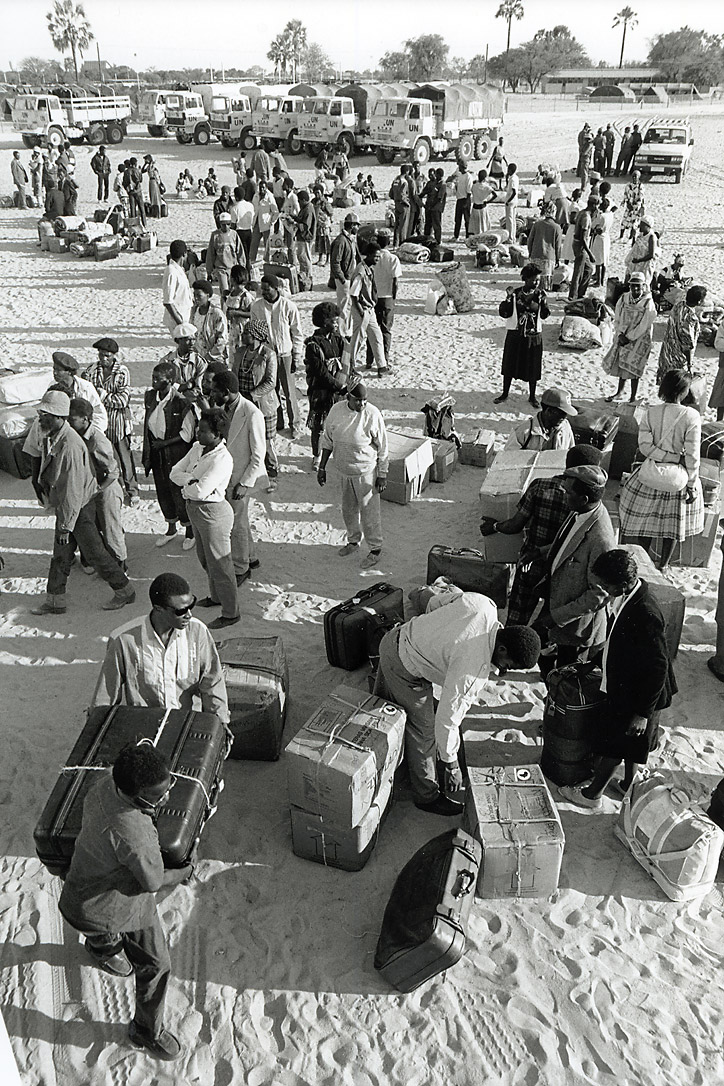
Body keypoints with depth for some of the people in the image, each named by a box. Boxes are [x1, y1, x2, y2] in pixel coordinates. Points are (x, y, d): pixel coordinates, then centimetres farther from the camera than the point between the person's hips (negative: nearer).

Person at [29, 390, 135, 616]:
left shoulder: (70, 445, -27)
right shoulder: (49, 438, 2)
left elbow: (72, 490, -27)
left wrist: (66, 525, -24)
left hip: (81, 506, -9)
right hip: (64, 505, 9)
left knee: (94, 552, 2)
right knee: (60, 554, 13)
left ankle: (124, 591, 18)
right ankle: (54, 601, 23)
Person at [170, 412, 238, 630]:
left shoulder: (222, 459, -24)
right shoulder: (196, 448, 3)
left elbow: (201, 491, -29)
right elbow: (175, 472, 3)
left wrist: (186, 486, -9)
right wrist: (192, 480, -15)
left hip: (213, 512, -9)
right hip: (195, 510, 9)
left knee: (219, 563, 1)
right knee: (204, 557, 24)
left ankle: (230, 613, 15)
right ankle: (216, 596, 46)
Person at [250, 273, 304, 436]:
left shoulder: (289, 306, -8)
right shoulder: (256, 306, -2)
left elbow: (297, 333, -1)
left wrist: (296, 357, -2)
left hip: (285, 354, -2)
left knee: (289, 391, 1)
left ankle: (293, 423, 15)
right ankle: (277, 422, 22)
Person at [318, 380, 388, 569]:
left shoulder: (373, 415, -19)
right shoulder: (336, 411, -7)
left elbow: (382, 448, -12)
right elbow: (328, 441, 6)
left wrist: (382, 475, -10)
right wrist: (322, 467, 7)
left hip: (366, 472, -5)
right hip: (344, 472, 5)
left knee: (369, 511, 4)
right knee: (348, 509, 20)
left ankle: (375, 549, 20)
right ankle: (353, 541, 41)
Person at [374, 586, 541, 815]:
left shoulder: (484, 604, -15)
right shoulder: (473, 668, -33)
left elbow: (434, 602, 1)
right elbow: (447, 718, -27)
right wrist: (452, 767, -16)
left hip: (395, 639, 9)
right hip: (405, 670, -9)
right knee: (423, 730, 8)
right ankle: (427, 796, 27)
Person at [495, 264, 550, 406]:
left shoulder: (540, 295, -2)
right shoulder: (515, 293, -5)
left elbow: (544, 315, -3)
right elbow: (504, 313, -8)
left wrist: (540, 307, -21)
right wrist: (508, 299, -23)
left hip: (534, 336, 0)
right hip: (515, 334, 0)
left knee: (533, 367, 7)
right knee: (509, 364, 8)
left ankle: (532, 396, 23)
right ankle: (505, 394, 24)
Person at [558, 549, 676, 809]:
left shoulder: (646, 616, -35)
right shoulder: (624, 597, -7)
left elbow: (657, 668, -28)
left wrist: (643, 713, -21)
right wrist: (596, 662, 18)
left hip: (636, 694, -9)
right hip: (624, 685, 9)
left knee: (612, 743, 10)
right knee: (629, 743, 26)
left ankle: (592, 794, 29)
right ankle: (628, 785, 46)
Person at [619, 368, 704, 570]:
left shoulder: (651, 412, -9)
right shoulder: (691, 416, -16)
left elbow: (644, 446, -15)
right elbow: (692, 455, -14)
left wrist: (663, 456, -8)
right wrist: (692, 485, -7)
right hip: (678, 477, -1)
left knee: (646, 517, 18)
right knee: (674, 520, 17)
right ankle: (663, 564, 31)